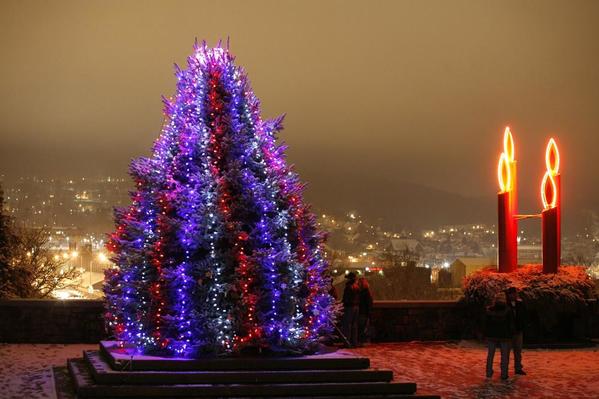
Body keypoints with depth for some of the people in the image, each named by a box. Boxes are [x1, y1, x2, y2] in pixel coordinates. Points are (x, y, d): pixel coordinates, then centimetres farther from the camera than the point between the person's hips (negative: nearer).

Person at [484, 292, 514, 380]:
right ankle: (504, 375, 3)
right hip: (504, 336, -2)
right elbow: (510, 324, -6)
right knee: (504, 356, 5)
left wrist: (486, 335, 10)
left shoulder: (489, 310, -1)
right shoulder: (507, 311, -8)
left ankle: (489, 373, 15)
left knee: (490, 355, 12)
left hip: (492, 335, 2)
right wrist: (510, 336, 1)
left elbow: (486, 324, 3)